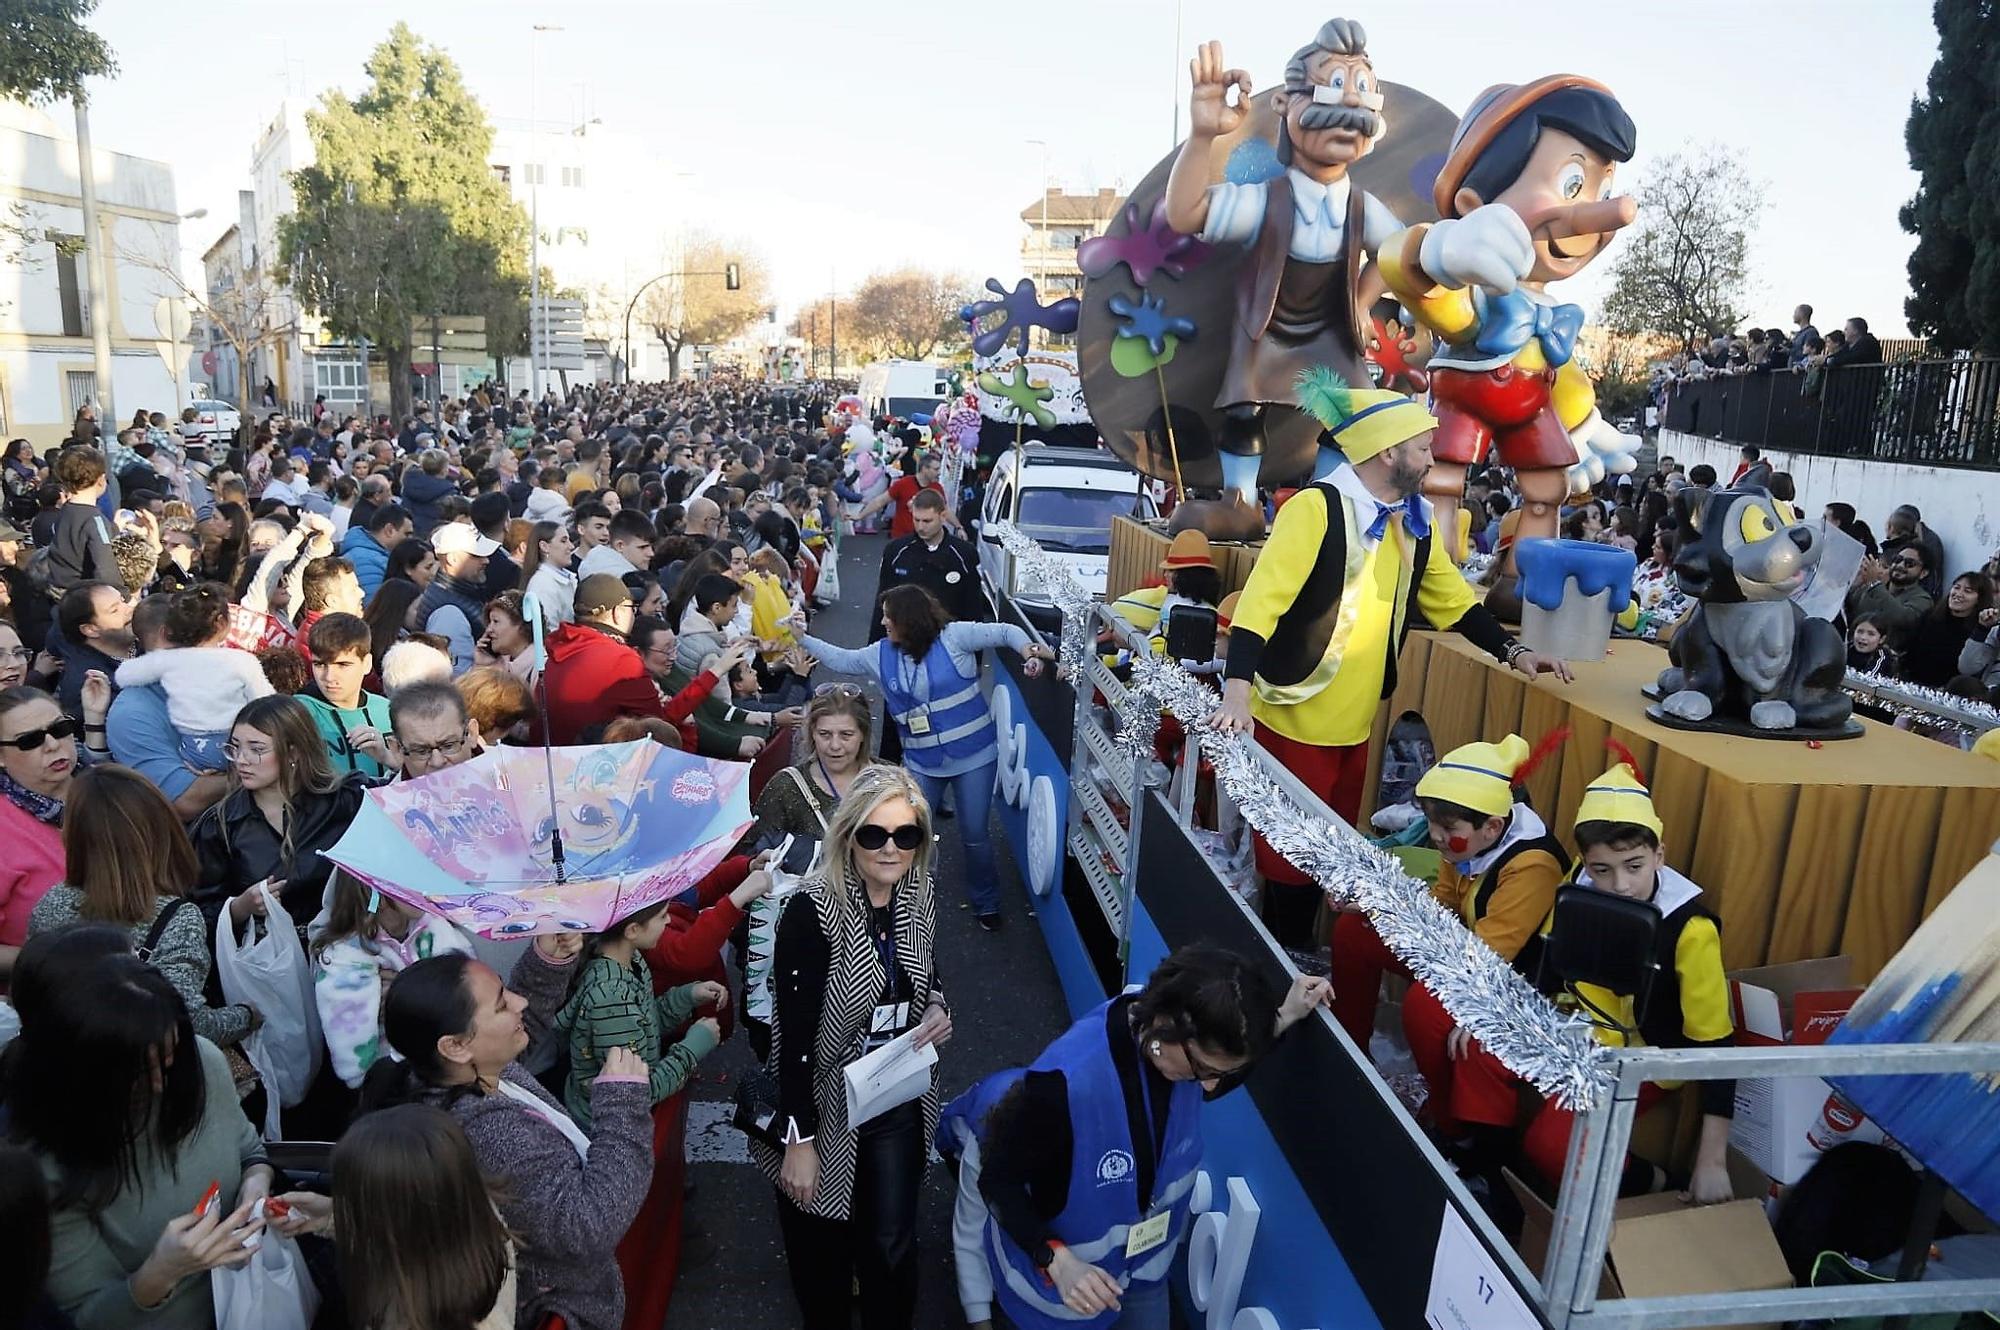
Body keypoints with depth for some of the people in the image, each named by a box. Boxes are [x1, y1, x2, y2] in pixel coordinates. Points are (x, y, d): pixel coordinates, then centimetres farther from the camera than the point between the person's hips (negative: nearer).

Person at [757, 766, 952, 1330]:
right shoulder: (813, 910, -24)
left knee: (893, 1245, 13)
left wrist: (938, 1011, -8)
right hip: (827, 1104, -4)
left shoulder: (918, 897, -5)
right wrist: (798, 1140, -19)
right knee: (822, 1249, 15)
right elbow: (796, 1031, -21)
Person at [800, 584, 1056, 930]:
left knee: (974, 836, 6)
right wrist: (802, 638, 11)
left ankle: (986, 904, 30)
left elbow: (1005, 631, -10)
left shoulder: (953, 637, -11)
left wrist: (1029, 648, -29)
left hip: (974, 757, -4)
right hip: (922, 764, 4)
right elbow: (840, 659, 15)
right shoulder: (881, 655, 3)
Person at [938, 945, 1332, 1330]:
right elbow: (998, 1179, -23)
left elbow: (1201, 1091, 4)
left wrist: (1281, 1020, -8)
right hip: (1059, 1267, -4)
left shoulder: (1187, 1051, -22)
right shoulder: (1066, 1081, -39)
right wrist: (1057, 1261, -34)